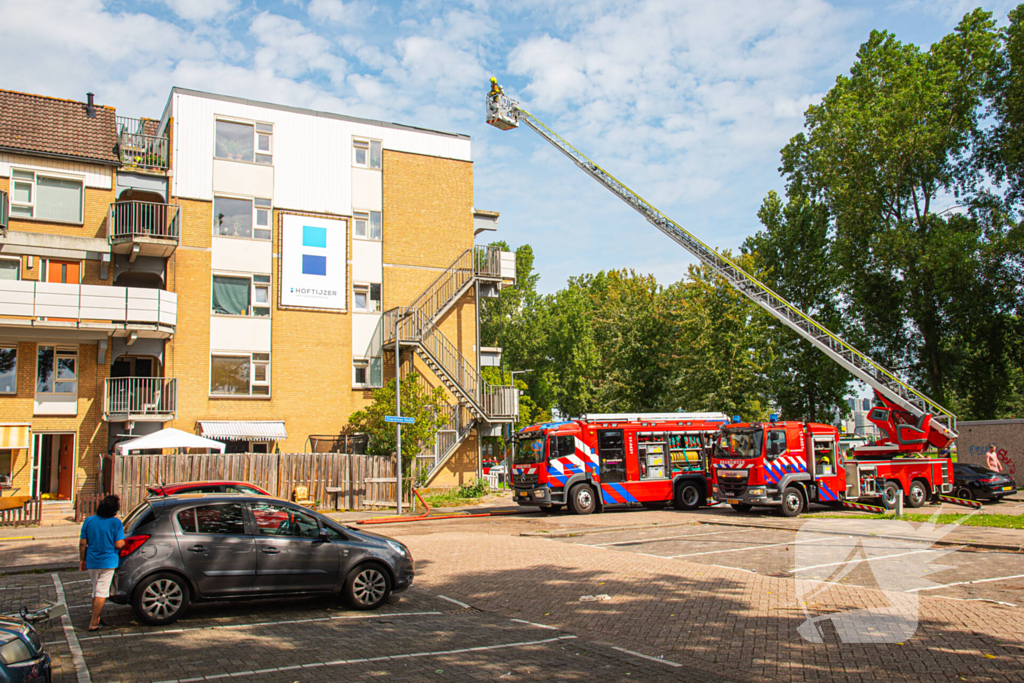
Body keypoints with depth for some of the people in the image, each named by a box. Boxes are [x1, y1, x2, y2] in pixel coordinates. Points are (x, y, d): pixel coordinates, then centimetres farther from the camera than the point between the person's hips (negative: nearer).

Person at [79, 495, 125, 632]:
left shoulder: (89, 521, 0)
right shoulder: (116, 523, -12)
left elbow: (82, 543, 2)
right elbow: (119, 544, -15)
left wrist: (82, 560, 12)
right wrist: (123, 540, 6)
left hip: (92, 562, 4)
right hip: (108, 562, -4)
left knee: (95, 591, 20)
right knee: (102, 592, 0)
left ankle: (95, 618, 28)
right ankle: (94, 623, -1)